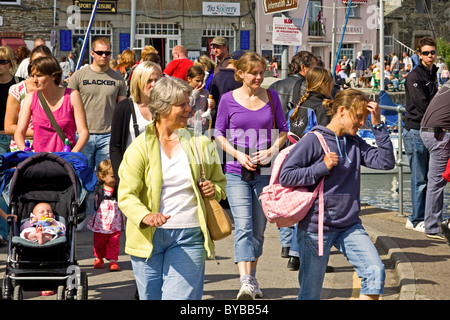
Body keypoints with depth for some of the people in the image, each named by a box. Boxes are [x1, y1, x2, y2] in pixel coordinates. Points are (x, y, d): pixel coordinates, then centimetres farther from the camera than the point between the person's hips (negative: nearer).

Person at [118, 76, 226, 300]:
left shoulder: (201, 144, 9)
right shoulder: (140, 147, 0)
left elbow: (220, 181, 23)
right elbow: (126, 194, -8)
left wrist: (214, 189, -2)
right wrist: (145, 216, -27)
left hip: (188, 238, 0)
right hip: (148, 238, 0)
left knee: (181, 296, -12)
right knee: (150, 297, 7)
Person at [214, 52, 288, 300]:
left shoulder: (271, 97, 5)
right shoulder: (229, 99, -1)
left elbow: (282, 130, 11)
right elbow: (219, 134, 2)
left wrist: (273, 150, -8)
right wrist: (238, 155, -13)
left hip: (264, 171, 3)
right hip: (236, 172, -3)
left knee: (258, 228, 10)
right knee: (243, 226, -15)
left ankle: (252, 279, 24)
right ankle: (245, 283, -21)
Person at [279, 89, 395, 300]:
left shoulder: (355, 144, 9)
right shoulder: (313, 141, -8)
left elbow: (386, 162, -1)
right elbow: (285, 176, -12)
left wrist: (378, 126, -5)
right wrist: (322, 167, -16)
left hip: (350, 227, 5)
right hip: (316, 227, -5)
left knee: (375, 271, -16)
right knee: (310, 293, 4)